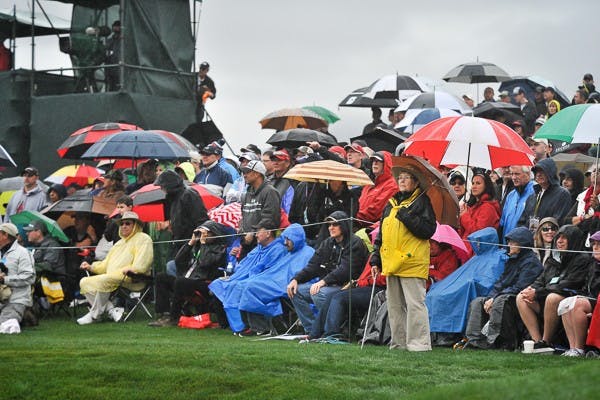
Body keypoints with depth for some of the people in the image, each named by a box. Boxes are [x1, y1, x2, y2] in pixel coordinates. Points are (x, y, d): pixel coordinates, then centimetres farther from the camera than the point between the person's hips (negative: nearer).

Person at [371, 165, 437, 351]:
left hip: (412, 263, -7)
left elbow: (428, 230, -12)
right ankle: (399, 342, 17)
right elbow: (381, 233, 22)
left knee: (414, 303, -9)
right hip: (391, 263, 7)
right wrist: (376, 258, 16)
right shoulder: (391, 204, 19)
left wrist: (407, 217, -16)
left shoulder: (422, 202, -1)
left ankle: (419, 342, -8)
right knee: (394, 305, 10)